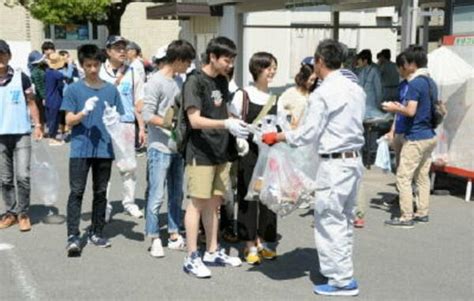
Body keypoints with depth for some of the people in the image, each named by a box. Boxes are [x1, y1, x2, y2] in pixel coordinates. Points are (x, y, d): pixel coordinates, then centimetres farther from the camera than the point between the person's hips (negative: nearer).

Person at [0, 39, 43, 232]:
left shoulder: (21, 78, 0)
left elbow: (31, 102, 6)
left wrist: (37, 125, -4)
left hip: (21, 134, -2)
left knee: (22, 176, -6)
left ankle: (23, 213, 6)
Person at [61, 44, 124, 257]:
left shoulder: (111, 90, 6)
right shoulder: (74, 89, 1)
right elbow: (69, 120, -3)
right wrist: (84, 112, -19)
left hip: (104, 149, 2)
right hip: (80, 149, -2)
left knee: (100, 192, 10)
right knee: (76, 192, -4)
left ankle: (96, 233, 21)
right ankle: (73, 236, -2)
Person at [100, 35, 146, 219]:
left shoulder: (132, 74, 8)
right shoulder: (100, 72, 0)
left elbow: (138, 103, 8)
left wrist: (141, 128, 4)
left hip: (127, 124, 2)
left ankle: (129, 202, 19)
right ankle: (104, 205, 9)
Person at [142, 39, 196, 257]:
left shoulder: (178, 81, 12)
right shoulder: (155, 82, -11)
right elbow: (148, 116, -16)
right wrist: (173, 124, -21)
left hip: (178, 147, 8)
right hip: (160, 148, -8)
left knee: (176, 194, 14)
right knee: (157, 195, -3)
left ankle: (174, 235, 25)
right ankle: (155, 239, 9)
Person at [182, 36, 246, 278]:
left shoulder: (222, 80, 12)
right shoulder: (195, 81, -12)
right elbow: (195, 120, -19)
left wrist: (237, 131, 4)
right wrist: (227, 124, -28)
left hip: (220, 151, 8)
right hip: (200, 152, -8)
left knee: (214, 202, 13)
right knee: (197, 202, -3)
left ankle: (212, 252, 23)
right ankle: (191, 258, 5)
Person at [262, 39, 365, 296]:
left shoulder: (323, 93, -15)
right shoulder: (356, 89, 9)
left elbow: (308, 133, -14)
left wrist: (277, 137, -3)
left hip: (334, 163, -8)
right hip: (354, 159, 9)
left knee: (329, 221, 0)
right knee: (344, 219, 17)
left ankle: (342, 280, 4)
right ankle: (341, 270, 27)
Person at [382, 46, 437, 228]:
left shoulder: (415, 83, -16)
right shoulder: (431, 82, 12)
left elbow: (411, 111, -23)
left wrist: (395, 108, -5)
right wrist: (401, 107, 18)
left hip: (416, 137, -9)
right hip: (430, 136, 9)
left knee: (403, 177, -4)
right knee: (422, 176, 15)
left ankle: (406, 217, -3)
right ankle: (423, 213, 22)